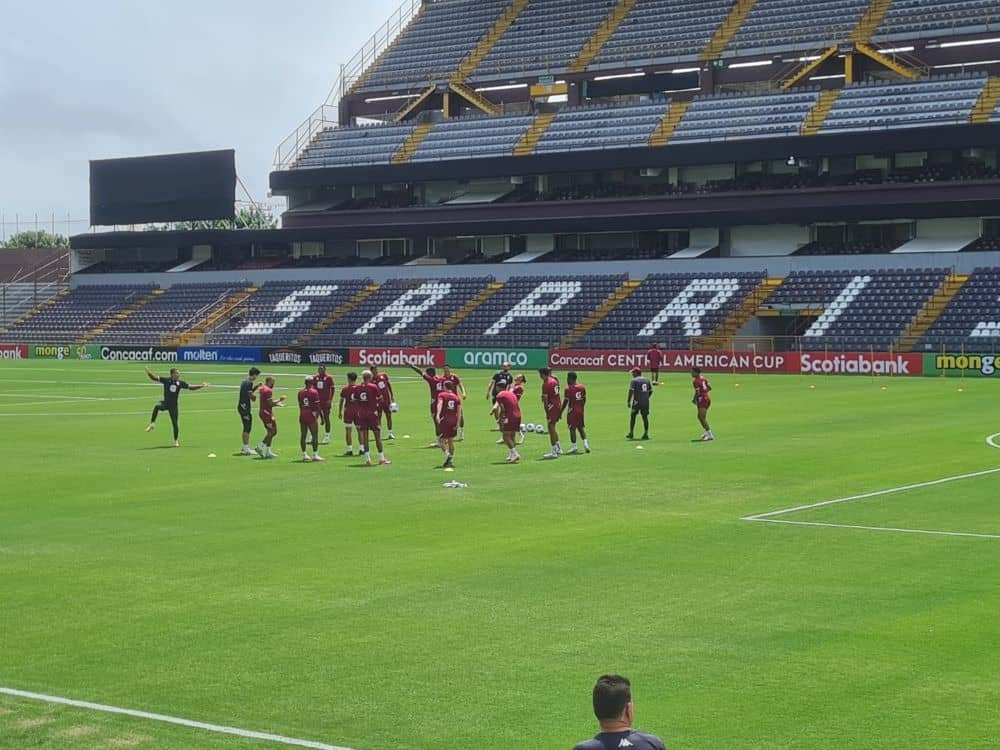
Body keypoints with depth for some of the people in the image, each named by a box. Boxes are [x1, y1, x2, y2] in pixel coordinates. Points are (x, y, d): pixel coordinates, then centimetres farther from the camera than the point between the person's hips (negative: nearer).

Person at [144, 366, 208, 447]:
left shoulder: (180, 383, 1)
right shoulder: (166, 380, -5)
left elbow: (191, 388, 11)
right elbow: (154, 378, -7)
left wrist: (202, 386, 5)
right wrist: (148, 372, -24)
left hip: (173, 405, 2)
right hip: (165, 403, -2)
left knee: (175, 423, 1)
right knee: (157, 406, -36)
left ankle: (176, 441, 20)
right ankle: (152, 424, -25)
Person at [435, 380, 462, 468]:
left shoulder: (441, 395, -1)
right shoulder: (456, 397, 10)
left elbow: (440, 404, -21)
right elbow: (459, 411, 1)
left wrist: (438, 415, -34)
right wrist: (458, 423, -3)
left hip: (444, 420, -4)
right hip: (453, 421, 4)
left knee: (442, 440, 2)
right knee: (451, 440, 16)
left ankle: (447, 454, -22)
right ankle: (451, 460, 20)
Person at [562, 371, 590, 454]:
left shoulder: (568, 389, -13)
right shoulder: (582, 387, 6)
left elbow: (566, 402, -13)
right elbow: (584, 399, 11)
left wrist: (561, 412, -7)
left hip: (572, 411, -6)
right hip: (580, 410, 6)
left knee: (572, 428, 1)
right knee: (581, 427, 16)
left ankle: (574, 447, 3)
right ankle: (585, 443, 6)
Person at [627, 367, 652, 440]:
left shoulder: (634, 381, -6)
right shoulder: (647, 380, 12)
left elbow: (631, 391, -14)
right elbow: (650, 391, 14)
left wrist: (628, 401, -12)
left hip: (637, 402, -5)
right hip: (646, 402, 5)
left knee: (633, 416, 3)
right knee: (645, 417, 7)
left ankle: (631, 434, 0)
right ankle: (646, 434, 5)